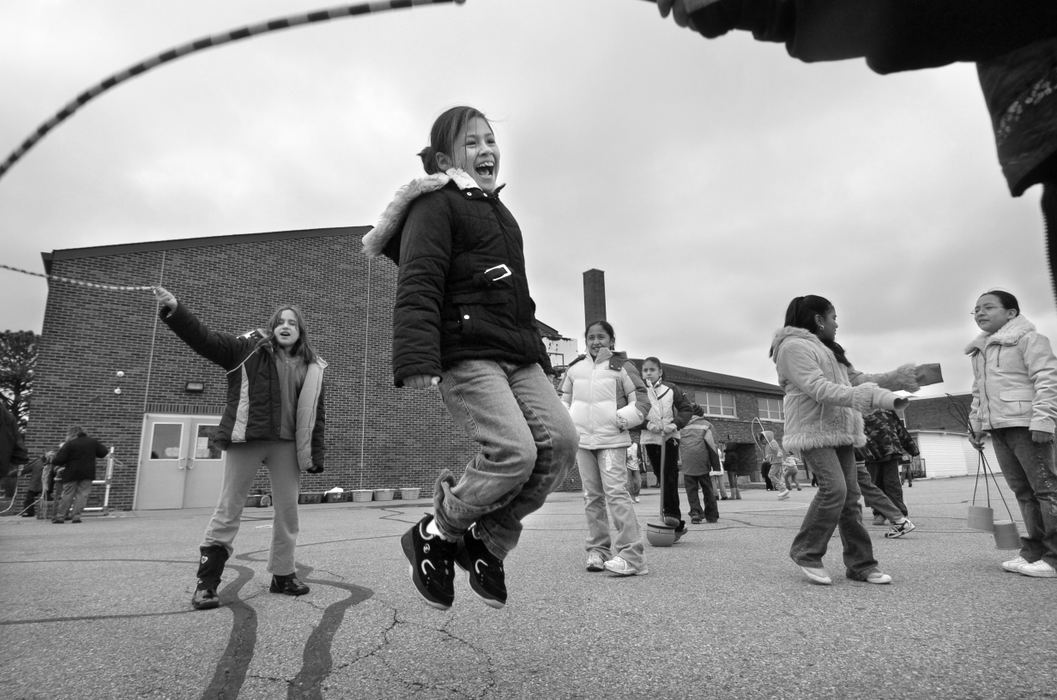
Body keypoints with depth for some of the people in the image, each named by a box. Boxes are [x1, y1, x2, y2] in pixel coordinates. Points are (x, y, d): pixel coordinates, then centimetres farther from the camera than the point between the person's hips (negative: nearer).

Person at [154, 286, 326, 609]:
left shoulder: (312, 367, 8)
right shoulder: (247, 349, 3)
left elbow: (317, 413, 8)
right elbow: (205, 338, -7)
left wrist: (316, 454, 3)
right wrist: (174, 310, -22)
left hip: (287, 445, 3)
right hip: (246, 440, -3)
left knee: (287, 510, 8)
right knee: (228, 510, 2)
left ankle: (283, 575, 23)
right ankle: (206, 582, 13)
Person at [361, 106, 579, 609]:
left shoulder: (500, 214, 28)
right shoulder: (436, 205, 1)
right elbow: (417, 286, -12)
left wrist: (539, 353, 29)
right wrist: (417, 360, -25)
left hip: (518, 354, 8)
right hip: (466, 354, -8)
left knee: (561, 439, -11)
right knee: (514, 451, -23)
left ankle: (487, 542, 6)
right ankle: (434, 535, 4)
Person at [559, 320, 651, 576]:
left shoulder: (622, 367, 0)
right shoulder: (574, 368, 11)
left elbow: (642, 402, 1)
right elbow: (563, 399, 21)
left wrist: (622, 418, -14)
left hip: (612, 441, -4)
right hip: (582, 440, 5)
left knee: (616, 492, -15)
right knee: (592, 496, 9)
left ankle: (631, 555, -14)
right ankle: (597, 550, 18)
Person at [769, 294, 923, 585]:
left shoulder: (828, 349, 24)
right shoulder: (794, 346, -9)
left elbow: (856, 378, 23)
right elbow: (818, 388, -20)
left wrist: (895, 379, 15)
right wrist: (861, 396, -28)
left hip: (840, 432, 9)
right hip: (814, 430, -9)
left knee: (850, 495, 6)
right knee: (834, 488, -19)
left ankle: (860, 564, 11)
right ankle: (806, 553, -4)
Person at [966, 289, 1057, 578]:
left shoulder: (1028, 338, -1)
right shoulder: (978, 351, 21)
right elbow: (978, 393, 25)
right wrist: (975, 425, 20)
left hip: (1025, 425, -7)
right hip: (998, 429, 7)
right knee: (1023, 491, 9)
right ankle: (1033, 552, 13)